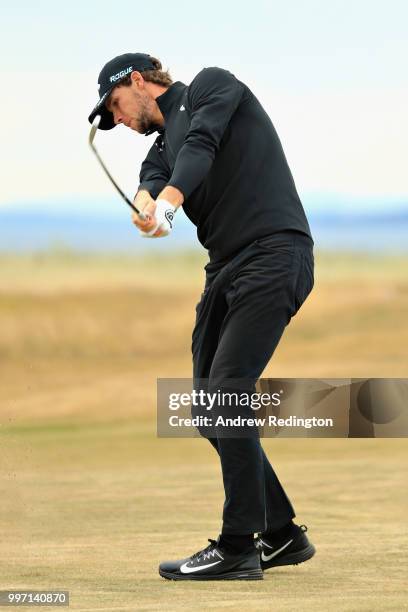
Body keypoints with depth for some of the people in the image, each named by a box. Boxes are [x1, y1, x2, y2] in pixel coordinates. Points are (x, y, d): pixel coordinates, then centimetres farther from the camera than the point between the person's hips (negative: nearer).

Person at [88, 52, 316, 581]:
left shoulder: (212, 86, 5)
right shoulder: (163, 143, 24)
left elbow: (202, 146, -15)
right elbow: (153, 180, 1)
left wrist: (169, 200, -33)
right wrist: (147, 205, -24)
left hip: (274, 255, -9)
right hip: (226, 268, 9)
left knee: (227, 392, -16)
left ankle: (238, 548, -13)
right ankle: (281, 534, 17)